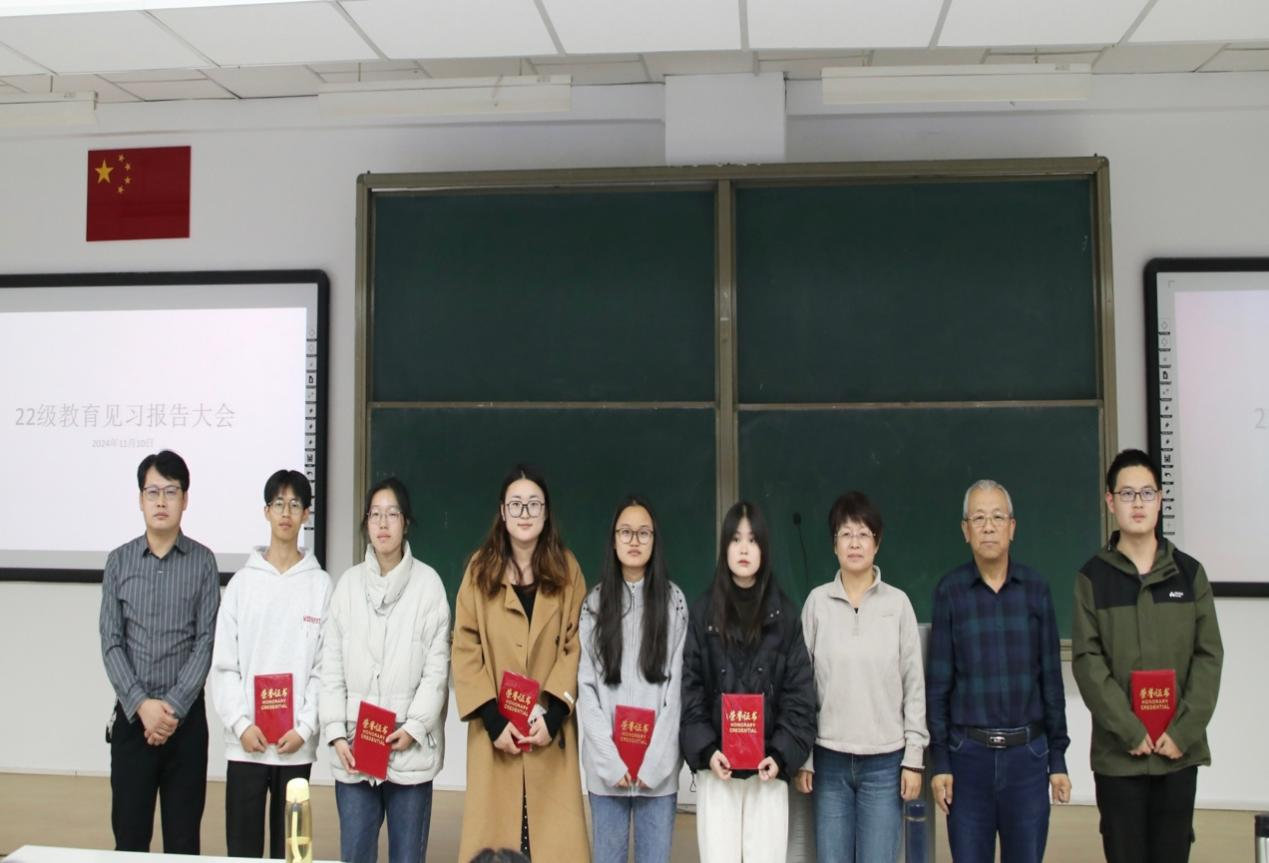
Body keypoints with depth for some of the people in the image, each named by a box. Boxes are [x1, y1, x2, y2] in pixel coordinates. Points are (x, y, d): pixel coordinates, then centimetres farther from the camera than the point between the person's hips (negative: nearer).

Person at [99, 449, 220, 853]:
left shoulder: (203, 562, 0)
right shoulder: (119, 561, 4)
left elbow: (206, 642, -4)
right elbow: (111, 643, 0)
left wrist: (174, 707, -13)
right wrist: (141, 705, -11)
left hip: (187, 715, -1)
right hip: (131, 715, 1)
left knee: (183, 835, 6)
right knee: (129, 832, 7)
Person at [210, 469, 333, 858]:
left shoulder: (321, 585, 1)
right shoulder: (242, 582, 3)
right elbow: (223, 663, 2)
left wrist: (305, 727, -10)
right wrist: (240, 723, -8)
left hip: (297, 742, 0)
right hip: (245, 741, 1)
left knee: (289, 842, 9)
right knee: (242, 843, 6)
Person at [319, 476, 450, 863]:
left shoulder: (428, 582, -3)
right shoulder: (349, 583, 4)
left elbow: (437, 665, -4)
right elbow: (332, 664, 4)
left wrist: (414, 727, -12)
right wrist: (336, 732, -4)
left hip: (410, 746, -2)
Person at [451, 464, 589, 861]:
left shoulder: (566, 568, 6)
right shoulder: (481, 568, 5)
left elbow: (576, 646, 0)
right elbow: (465, 649, -1)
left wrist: (554, 713, -12)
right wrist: (492, 717, -11)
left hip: (551, 727, 0)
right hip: (496, 727, 0)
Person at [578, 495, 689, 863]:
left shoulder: (673, 601, 3)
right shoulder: (595, 603, 6)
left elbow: (677, 685, -1)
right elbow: (585, 686, 2)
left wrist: (654, 761, -8)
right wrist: (611, 760, -8)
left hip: (659, 766, -1)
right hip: (606, 766, 1)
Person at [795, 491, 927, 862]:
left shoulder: (898, 602, 0)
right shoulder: (817, 602, 1)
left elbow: (914, 685, 2)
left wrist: (914, 758, -1)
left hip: (885, 761, -1)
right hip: (830, 760, 1)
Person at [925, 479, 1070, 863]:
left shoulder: (1036, 589, 2)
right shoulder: (950, 590, -1)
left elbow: (1051, 679, 6)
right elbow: (938, 683, 1)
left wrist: (1058, 758, 5)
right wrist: (939, 761, -2)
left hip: (1028, 753, 1)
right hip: (968, 754, -1)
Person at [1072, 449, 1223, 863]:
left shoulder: (1189, 572, 6)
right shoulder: (1092, 577, 1)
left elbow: (1209, 656, 2)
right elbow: (1087, 661, -6)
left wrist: (1183, 732, -9)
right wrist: (1131, 731, -14)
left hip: (1180, 751, 2)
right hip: (1118, 753, -1)